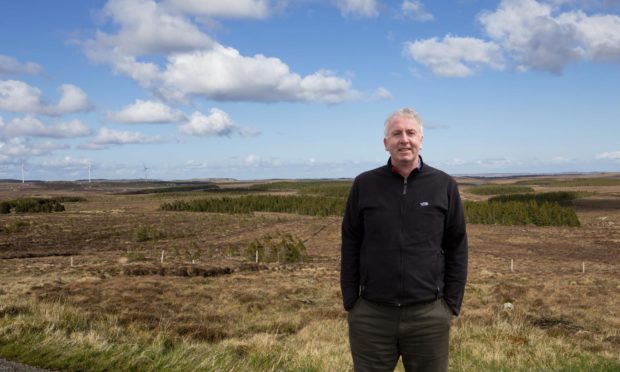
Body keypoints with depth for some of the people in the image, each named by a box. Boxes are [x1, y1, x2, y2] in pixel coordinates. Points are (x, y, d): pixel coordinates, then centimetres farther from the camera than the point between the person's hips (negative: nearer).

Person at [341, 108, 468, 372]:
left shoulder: (444, 186, 0)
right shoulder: (364, 185, 0)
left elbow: (456, 249, 4)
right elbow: (350, 246, 4)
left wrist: (451, 304, 1)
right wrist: (350, 303, 1)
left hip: (429, 315, 0)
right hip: (371, 315, 0)